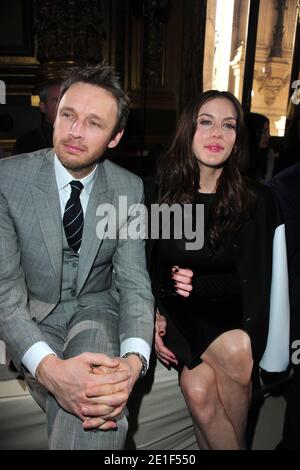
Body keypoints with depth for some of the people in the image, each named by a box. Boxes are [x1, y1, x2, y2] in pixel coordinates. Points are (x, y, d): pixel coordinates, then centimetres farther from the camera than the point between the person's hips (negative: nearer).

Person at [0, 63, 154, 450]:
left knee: (101, 401, -31)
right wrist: (49, 367, -35)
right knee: (77, 401, -27)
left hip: (96, 307, 1)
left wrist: (133, 360, -31)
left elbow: (134, 282, -10)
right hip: (33, 316, 0)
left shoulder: (130, 189, -8)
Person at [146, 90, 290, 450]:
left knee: (198, 387, -25)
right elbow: (142, 267, 6)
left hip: (228, 313, 0)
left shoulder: (256, 200, -3)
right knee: (198, 389, -23)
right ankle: (232, 443, 7)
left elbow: (252, 279, 1)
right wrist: (152, 316, -7)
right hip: (174, 314, 1)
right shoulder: (158, 194, 0)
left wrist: (199, 284, -12)